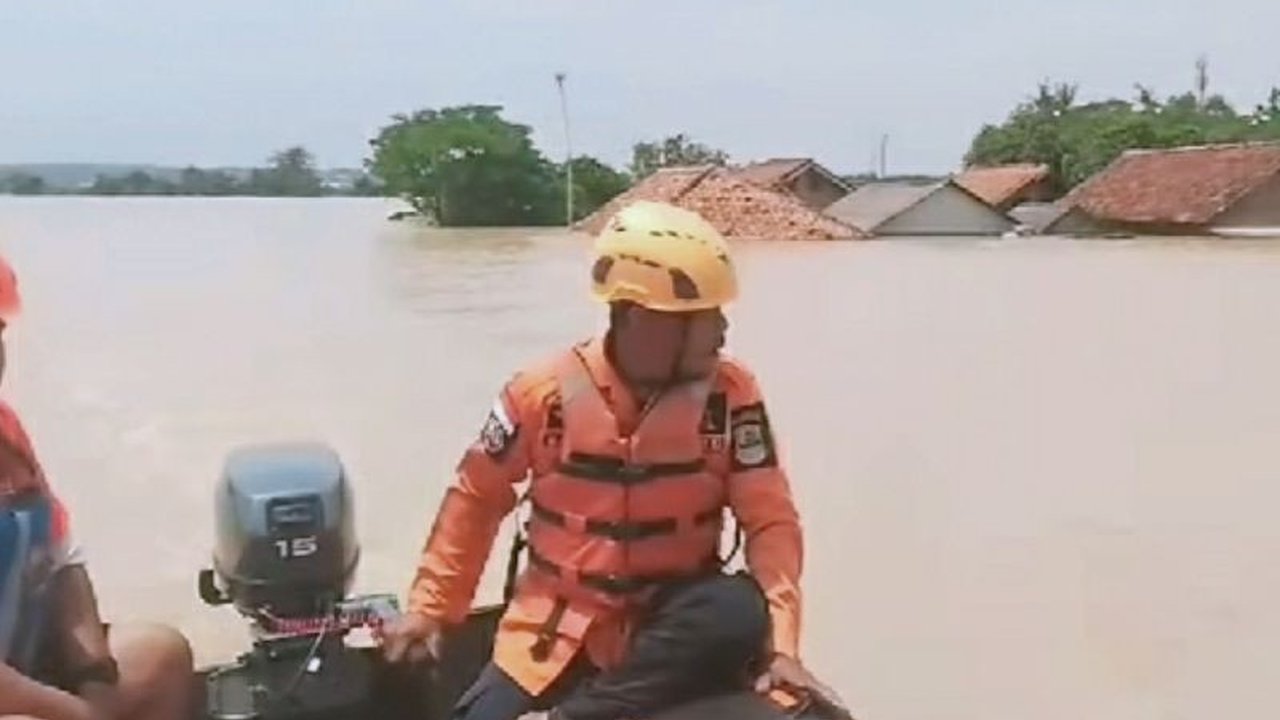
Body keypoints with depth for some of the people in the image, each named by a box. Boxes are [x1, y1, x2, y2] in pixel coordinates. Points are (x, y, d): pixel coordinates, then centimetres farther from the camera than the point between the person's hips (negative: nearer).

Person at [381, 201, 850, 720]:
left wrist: (781, 643, -22)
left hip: (671, 621, 1)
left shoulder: (730, 394, -8)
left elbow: (770, 519, -9)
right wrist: (430, 607, 3)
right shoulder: (546, 392, -10)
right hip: (559, 626, 0)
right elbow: (477, 497, 4)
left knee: (740, 612, -32)